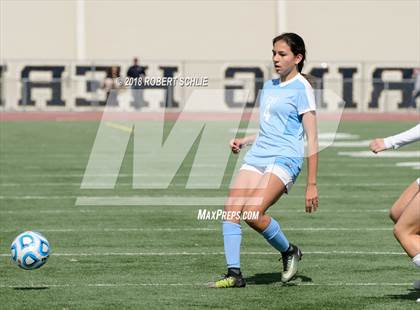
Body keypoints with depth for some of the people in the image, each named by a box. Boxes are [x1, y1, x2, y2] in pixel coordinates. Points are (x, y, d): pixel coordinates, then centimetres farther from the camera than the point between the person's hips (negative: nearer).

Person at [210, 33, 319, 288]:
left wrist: (312, 184, -10)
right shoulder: (269, 86, 19)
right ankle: (234, 274, -5)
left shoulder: (301, 88, -4)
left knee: (253, 212, -24)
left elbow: (312, 139, -7)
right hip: (257, 155, 8)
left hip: (285, 159, -8)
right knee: (231, 210, -9)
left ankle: (289, 251, 0)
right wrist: (244, 141, 11)